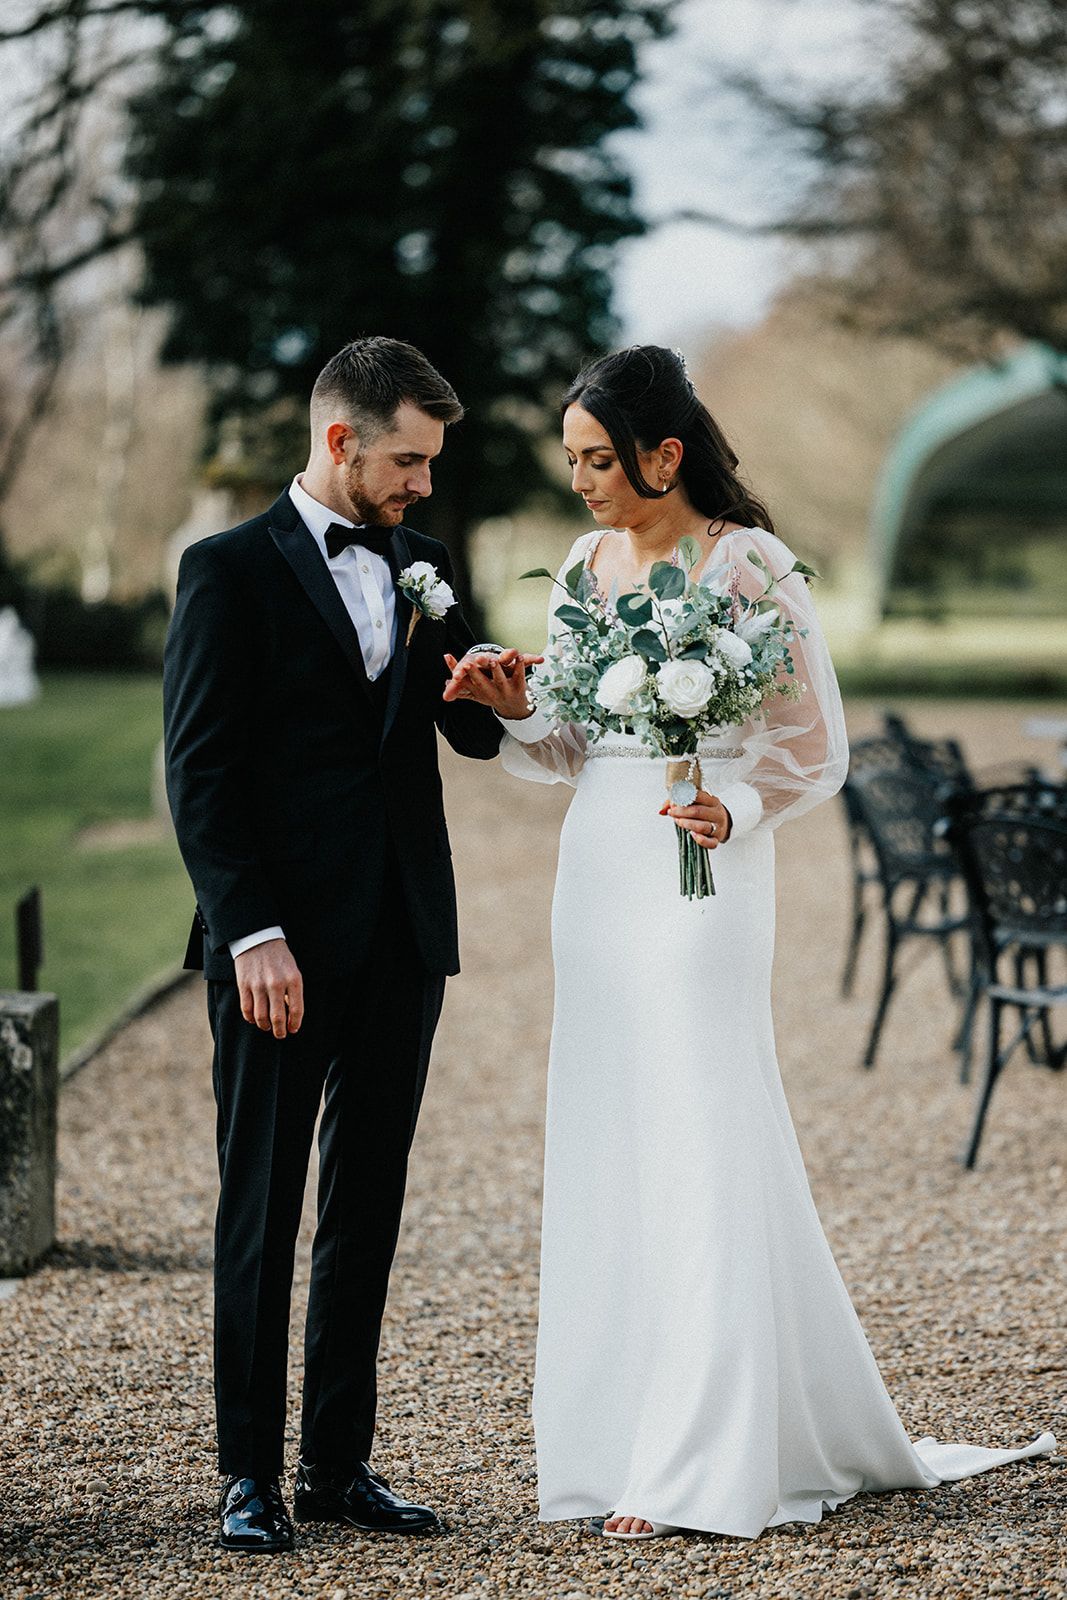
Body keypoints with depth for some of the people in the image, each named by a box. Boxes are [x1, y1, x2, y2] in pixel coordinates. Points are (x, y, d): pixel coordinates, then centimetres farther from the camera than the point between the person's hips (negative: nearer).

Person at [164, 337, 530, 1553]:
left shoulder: (418, 568, 13)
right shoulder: (231, 571, -5)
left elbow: (478, 734, 15)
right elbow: (199, 770, -9)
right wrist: (252, 933, -17)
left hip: (400, 945, 6)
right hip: (280, 944, -6)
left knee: (366, 1212, 9)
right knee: (261, 1212, 1)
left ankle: (339, 1462, 17)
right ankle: (249, 1475, 7)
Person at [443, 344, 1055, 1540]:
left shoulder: (746, 565, -8)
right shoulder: (586, 564, 11)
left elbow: (814, 744, -8)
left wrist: (734, 810, -25)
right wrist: (514, 708, -3)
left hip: (699, 876, -7)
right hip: (598, 870, 7)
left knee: (697, 1156, -5)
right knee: (607, 1151, 8)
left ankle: (698, 1470, 0)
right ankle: (620, 1429, 17)